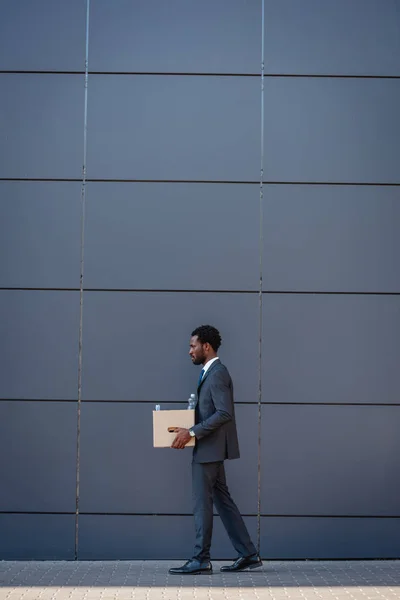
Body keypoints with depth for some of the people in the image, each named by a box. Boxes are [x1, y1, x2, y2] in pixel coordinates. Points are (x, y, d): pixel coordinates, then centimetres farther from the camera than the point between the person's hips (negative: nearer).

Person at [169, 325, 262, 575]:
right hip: (210, 449, 10)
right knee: (223, 500, 11)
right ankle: (249, 555, 15)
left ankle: (201, 560, 5)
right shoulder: (211, 372, 14)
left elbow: (224, 413, -24)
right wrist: (191, 430, 9)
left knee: (203, 503, -2)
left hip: (210, 449, -10)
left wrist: (192, 432, -23)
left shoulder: (217, 374, -16)